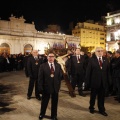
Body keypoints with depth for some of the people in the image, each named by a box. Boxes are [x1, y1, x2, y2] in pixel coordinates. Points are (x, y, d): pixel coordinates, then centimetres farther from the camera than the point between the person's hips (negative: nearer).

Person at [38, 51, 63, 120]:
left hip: (55, 87, 2)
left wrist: (59, 85, -10)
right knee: (44, 102, 17)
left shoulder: (58, 66, 2)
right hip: (46, 87, -2)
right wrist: (40, 87, -12)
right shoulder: (43, 66, -6)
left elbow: (60, 76, 1)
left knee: (54, 103, 15)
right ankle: (42, 114, 41)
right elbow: (40, 78, -8)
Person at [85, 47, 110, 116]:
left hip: (103, 82, 3)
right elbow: (88, 71, -8)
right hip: (94, 81, -3)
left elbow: (108, 71, 5)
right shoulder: (92, 60, -8)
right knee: (93, 96, 15)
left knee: (102, 97, 13)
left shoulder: (106, 60, 4)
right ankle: (91, 108, 35)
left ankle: (102, 110, 30)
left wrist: (108, 80, 0)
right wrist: (87, 81, -10)